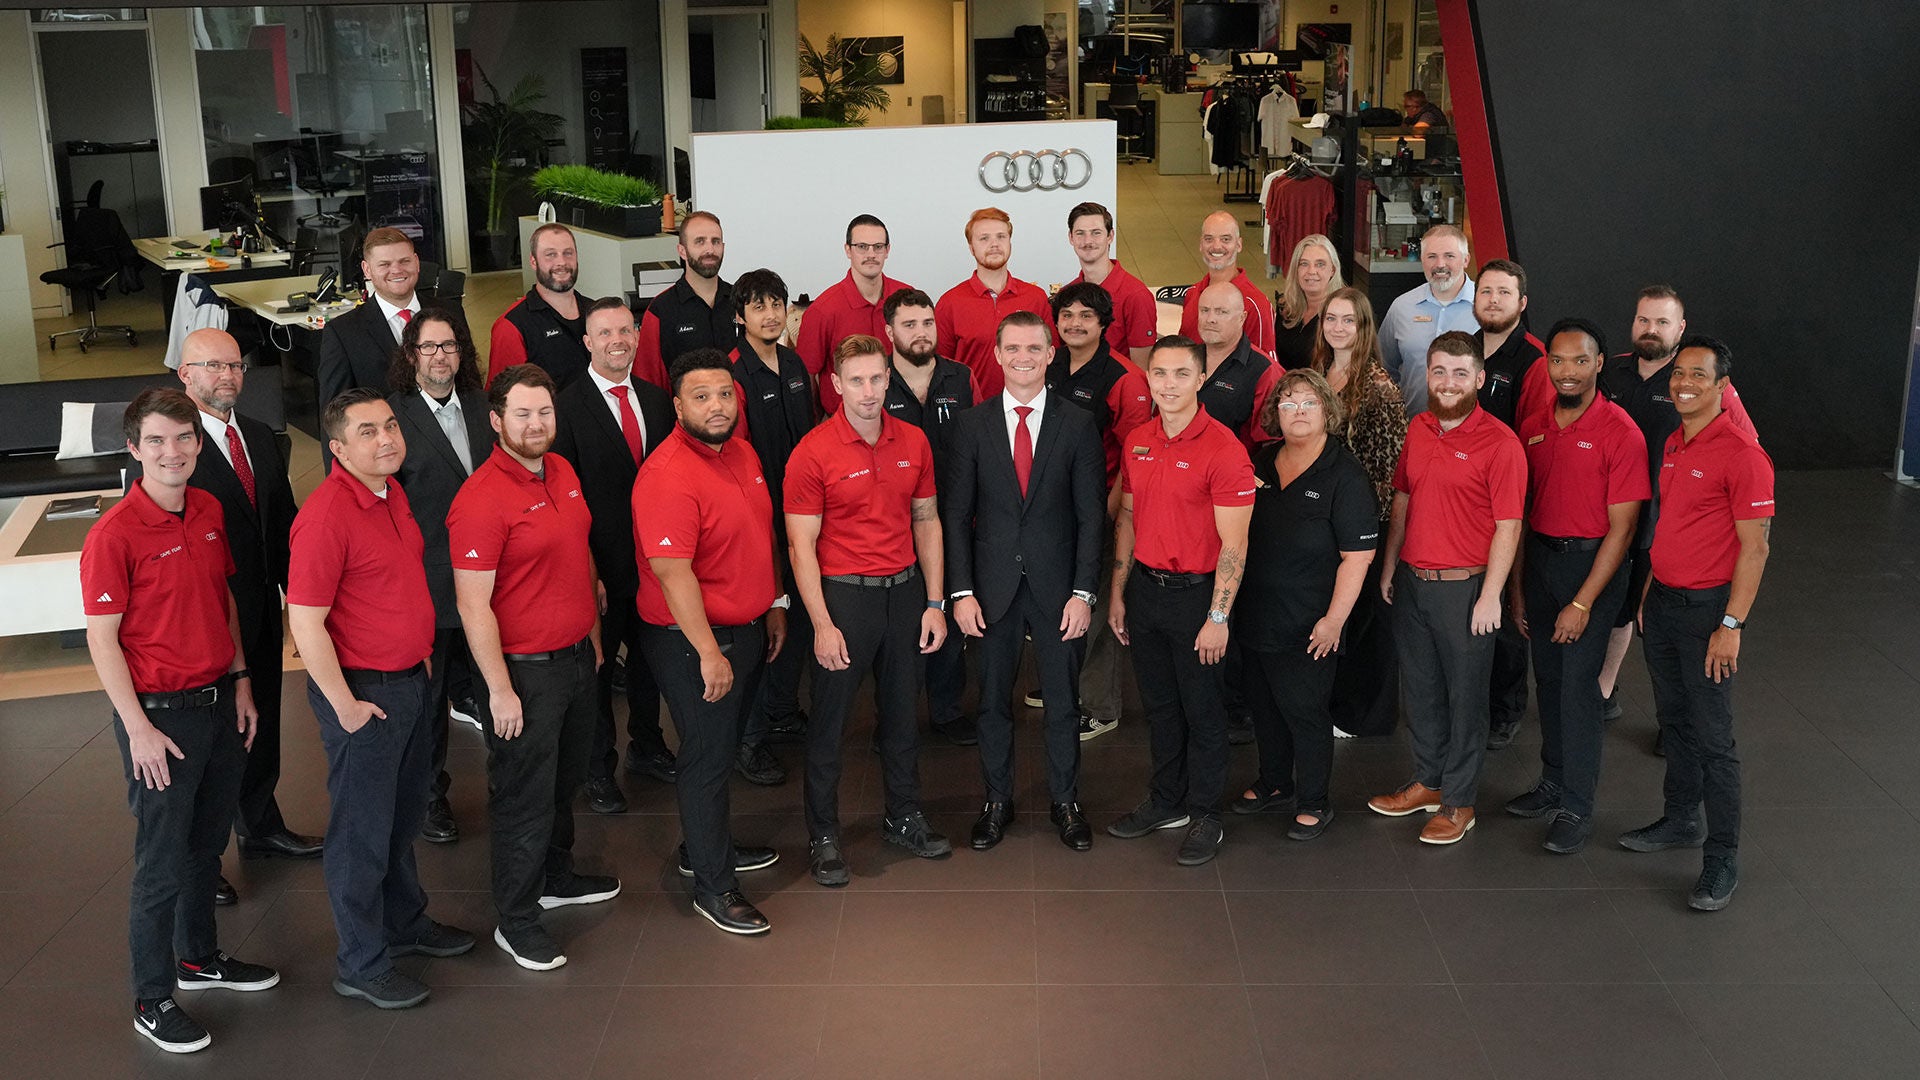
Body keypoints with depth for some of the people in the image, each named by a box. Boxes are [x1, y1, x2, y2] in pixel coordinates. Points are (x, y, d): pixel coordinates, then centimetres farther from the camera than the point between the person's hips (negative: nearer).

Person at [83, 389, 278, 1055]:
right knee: (162, 862, 3)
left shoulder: (209, 512, 4)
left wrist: (240, 682, 11)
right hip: (160, 713, -7)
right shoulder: (114, 534, -17)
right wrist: (138, 729, -16)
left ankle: (199, 957, 38)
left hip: (219, 701, 7)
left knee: (207, 844, 20)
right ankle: (152, 1001, 17)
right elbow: (102, 638, -15)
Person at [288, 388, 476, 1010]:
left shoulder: (393, 493, 6)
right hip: (362, 691, -9)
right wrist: (345, 705, -19)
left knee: (404, 817, 23)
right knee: (363, 831, 5)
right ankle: (361, 965, 19)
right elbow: (305, 621, -23)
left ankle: (405, 923, 41)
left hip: (411, 679, 9)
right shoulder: (327, 514, -23)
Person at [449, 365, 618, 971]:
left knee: (565, 780, 23)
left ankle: (555, 876, 44)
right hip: (524, 669, -8)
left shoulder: (562, 471, 4)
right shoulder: (481, 500, -21)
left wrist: (592, 636, 19)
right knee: (524, 796, 4)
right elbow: (474, 607, -21)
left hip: (576, 655, 8)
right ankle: (515, 921, 19)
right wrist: (500, 690, -20)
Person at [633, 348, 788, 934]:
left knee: (723, 748, 22)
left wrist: (774, 606, 18)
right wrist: (710, 652, -24)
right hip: (692, 639, -9)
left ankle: (708, 845, 40)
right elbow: (672, 574, -25)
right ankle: (712, 884, 17)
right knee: (707, 759, 3)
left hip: (746, 627, 9)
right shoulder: (669, 477, -24)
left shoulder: (742, 454, 5)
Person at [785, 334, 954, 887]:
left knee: (901, 711, 16)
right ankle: (823, 835, 19)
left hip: (904, 591, 4)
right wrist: (822, 625, -15)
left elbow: (926, 520, 9)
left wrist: (934, 602, 5)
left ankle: (904, 816, 33)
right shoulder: (813, 452, -12)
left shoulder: (913, 442, 2)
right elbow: (801, 545, -11)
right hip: (842, 594, -4)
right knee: (829, 719, 5)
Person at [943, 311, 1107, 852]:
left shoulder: (1078, 424, -1)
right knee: (993, 701, 11)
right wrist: (961, 591, -6)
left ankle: (1065, 801, 26)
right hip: (993, 585, 1)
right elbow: (956, 512, 0)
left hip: (1057, 586, 0)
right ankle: (996, 802, 26)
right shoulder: (972, 424, 1)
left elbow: (1091, 515, -2)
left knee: (1062, 701, 10)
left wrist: (1083, 592, -8)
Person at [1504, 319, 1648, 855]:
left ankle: (1577, 808, 5)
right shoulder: (1533, 428, 5)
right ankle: (1553, 783, 27)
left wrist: (1582, 603, -16)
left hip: (1593, 563, -6)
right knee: (1548, 676, 13)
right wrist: (1517, 586, 10)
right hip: (1540, 558, 6)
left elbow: (1622, 527, -14)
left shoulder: (1620, 432, -13)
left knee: (1578, 684, -5)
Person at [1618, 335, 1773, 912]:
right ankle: (1681, 820, 34)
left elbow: (1754, 547, -16)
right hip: (1662, 602, 8)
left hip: (1707, 608, -8)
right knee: (1674, 721, 19)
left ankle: (1722, 858, 6)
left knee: (1712, 737, -2)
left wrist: (1731, 626, -18)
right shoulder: (1673, 444, 9)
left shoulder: (1741, 453, -16)